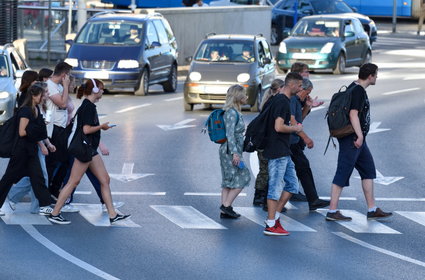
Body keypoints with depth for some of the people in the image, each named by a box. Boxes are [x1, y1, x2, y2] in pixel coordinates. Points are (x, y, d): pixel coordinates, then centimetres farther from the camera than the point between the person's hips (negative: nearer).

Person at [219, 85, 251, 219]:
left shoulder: (235, 112, 15)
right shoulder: (232, 113, -14)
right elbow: (229, 134, -20)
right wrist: (235, 153, -23)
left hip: (228, 151, 10)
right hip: (230, 150, -10)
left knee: (228, 180, 9)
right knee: (243, 177, -6)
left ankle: (225, 211, 10)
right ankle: (226, 205, -7)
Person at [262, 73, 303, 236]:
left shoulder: (278, 100, 16)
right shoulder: (282, 101, -16)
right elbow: (279, 127, -23)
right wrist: (296, 129, -8)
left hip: (283, 153, 10)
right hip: (278, 152, -10)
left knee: (292, 185, 12)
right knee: (276, 187, -6)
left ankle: (275, 216, 15)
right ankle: (271, 225, -2)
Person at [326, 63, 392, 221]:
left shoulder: (356, 88, 16)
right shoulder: (358, 91, -15)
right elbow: (353, 114, -23)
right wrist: (360, 136, -26)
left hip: (358, 139, 11)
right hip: (353, 139, -11)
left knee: (368, 170, 13)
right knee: (343, 174, -7)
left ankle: (372, 210, 16)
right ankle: (332, 211, -5)